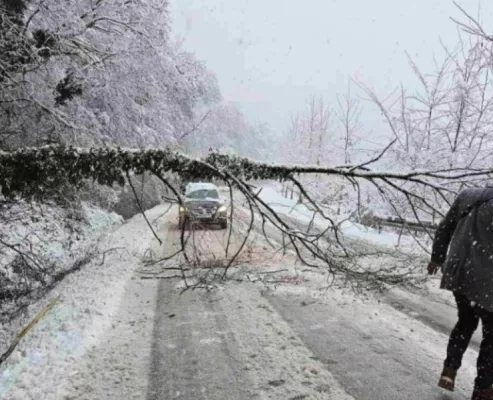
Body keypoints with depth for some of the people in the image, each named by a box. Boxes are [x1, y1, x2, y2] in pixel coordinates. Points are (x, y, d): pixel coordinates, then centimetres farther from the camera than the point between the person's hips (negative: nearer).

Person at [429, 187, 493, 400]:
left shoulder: (467, 195, 3)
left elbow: (444, 230, 12)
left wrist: (437, 258, 26)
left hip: (457, 274, 6)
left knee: (466, 322, 27)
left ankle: (449, 369, 22)